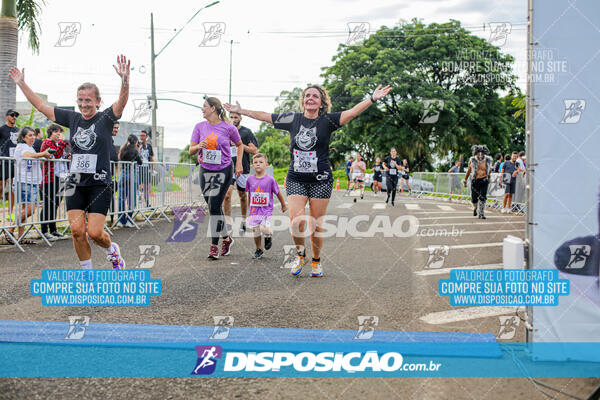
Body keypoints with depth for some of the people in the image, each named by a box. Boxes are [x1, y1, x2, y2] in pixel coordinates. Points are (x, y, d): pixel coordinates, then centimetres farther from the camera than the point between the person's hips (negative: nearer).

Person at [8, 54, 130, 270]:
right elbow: (42, 106, 18)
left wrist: (125, 80, -40)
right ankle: (88, 272, 14)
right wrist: (21, 83, 15)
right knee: (77, 230, -2)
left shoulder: (105, 118, -3)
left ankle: (112, 249, 25)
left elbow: (122, 102, -22)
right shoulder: (72, 118, 9)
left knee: (95, 232, -9)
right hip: (75, 185, 4)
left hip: (99, 185, -4)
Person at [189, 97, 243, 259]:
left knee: (214, 206, -12)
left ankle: (214, 246, -6)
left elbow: (239, 144, 12)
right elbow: (191, 150, 5)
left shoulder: (228, 128, -5)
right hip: (205, 171, 4)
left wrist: (238, 164, 5)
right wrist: (199, 146, -17)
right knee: (214, 208, 11)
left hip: (223, 171, -4)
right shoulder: (200, 126, 3)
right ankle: (226, 238, 30)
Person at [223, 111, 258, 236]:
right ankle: (227, 224, -13)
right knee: (227, 194, -15)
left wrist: (240, 145, -15)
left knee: (242, 196, 10)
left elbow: (254, 150, -7)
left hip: (242, 169, -2)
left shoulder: (246, 132, -1)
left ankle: (243, 221, 26)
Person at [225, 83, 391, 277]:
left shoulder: (327, 120, -1)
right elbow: (264, 116, 15)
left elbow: (352, 112, -12)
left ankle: (316, 261, 24)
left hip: (320, 180, -1)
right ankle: (300, 255, 14)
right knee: (296, 221, -12)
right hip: (296, 179, 1)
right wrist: (240, 110, 19)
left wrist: (372, 98, -24)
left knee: (316, 225, 3)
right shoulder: (292, 119, 6)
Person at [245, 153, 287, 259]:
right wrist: (249, 206, 25)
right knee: (256, 231, 6)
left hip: (266, 210, -3)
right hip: (254, 211, 3)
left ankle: (268, 236, 14)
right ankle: (259, 250, 25)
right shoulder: (250, 179, 1)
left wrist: (283, 205, 13)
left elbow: (278, 193, 3)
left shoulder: (270, 179, -8)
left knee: (264, 228, -20)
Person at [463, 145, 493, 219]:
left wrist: (489, 178, 27)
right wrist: (465, 180, 12)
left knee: (483, 198, -11)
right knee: (474, 198, 2)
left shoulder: (488, 160, -4)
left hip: (484, 181, 0)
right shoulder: (472, 160, -7)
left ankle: (481, 214, -1)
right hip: (475, 181, 0)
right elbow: (469, 170, 7)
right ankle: (475, 208, 36)